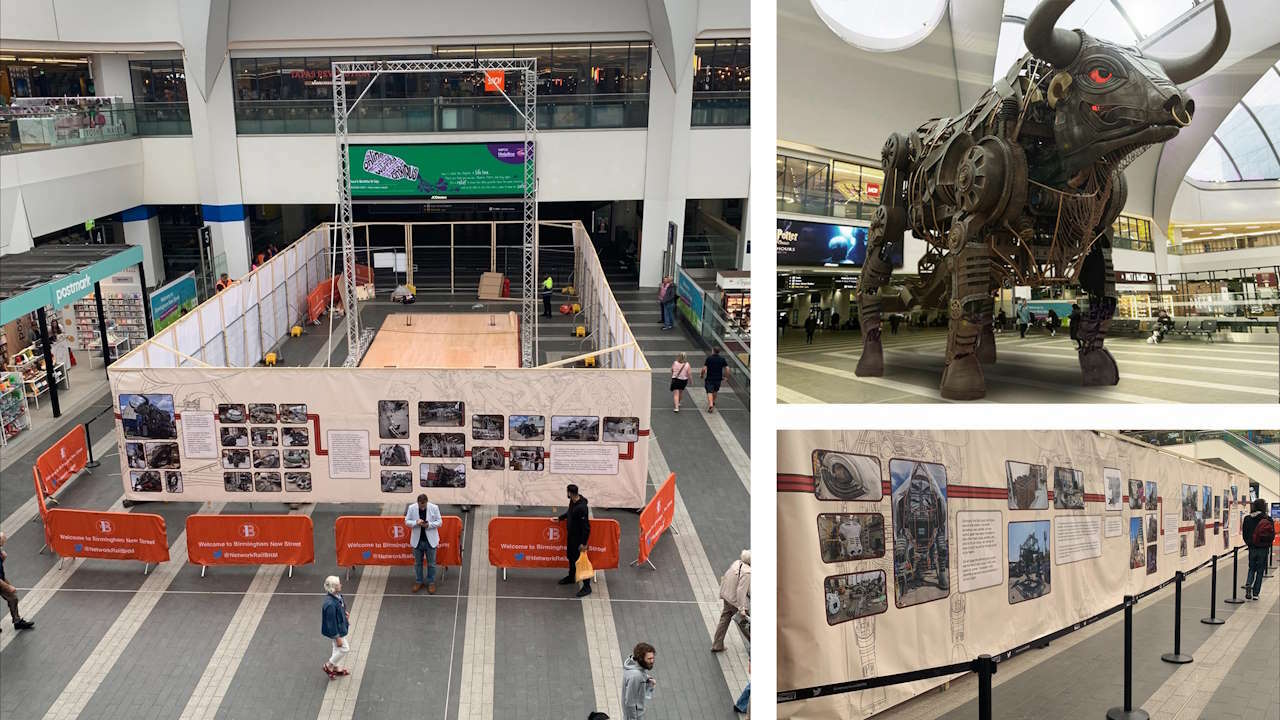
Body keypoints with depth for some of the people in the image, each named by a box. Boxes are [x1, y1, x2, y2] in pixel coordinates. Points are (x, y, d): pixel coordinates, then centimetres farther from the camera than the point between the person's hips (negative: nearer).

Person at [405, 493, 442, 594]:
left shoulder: (434, 508, -11)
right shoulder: (412, 508, -8)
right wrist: (416, 522, -21)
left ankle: (431, 583, 22)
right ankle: (418, 581, 30)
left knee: (431, 563, 8)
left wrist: (429, 524, -23)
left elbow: (439, 522, -6)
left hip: (430, 540, -1)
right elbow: (407, 521, -1)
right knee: (417, 563, 15)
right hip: (417, 540, 2)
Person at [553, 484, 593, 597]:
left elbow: (586, 527, -27)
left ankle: (587, 586, 4)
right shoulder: (572, 501, -3)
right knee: (571, 557, 24)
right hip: (571, 535, 9)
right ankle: (571, 577, 45)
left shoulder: (581, 507, -31)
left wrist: (583, 543, -24)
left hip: (578, 538, -9)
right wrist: (560, 517, 17)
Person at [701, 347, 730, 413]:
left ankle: (711, 405, -21)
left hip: (709, 378, -3)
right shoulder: (722, 359, -2)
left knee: (709, 392, -2)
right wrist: (725, 376, 7)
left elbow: (704, 369, -14)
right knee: (715, 391, 25)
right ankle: (713, 403, 41)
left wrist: (702, 375, 3)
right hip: (718, 378, 4)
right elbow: (727, 369, -6)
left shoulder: (709, 358, -11)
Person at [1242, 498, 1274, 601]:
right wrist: (1267, 544, 11)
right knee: (1260, 570, 8)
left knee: (1252, 569, 16)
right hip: (1263, 549, -2)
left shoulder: (1247, 519, -2)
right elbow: (1272, 535, -5)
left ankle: (1248, 584, -11)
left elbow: (1244, 534, 1)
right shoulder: (1268, 520, -8)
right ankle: (1255, 593, 8)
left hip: (1252, 548, 2)